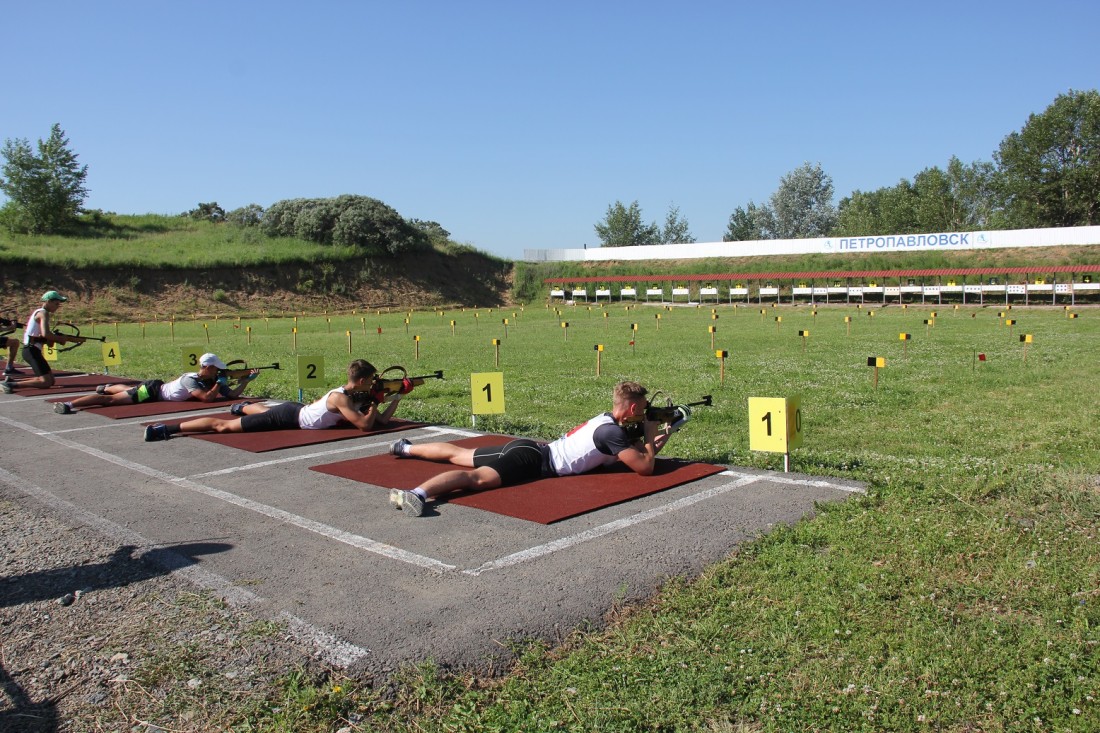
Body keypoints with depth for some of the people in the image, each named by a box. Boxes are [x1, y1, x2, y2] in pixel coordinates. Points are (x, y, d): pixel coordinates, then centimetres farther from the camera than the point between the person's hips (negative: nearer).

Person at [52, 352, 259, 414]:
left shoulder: (211, 380, -6)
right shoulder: (190, 379, -30)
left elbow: (232, 395, -7)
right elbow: (206, 398, -42)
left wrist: (246, 379, -17)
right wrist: (221, 383, -32)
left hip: (158, 389, 9)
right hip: (151, 390, -8)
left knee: (127, 390, 34)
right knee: (112, 399, -14)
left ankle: (104, 387, 60)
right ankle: (69, 404, -16)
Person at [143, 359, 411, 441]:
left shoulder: (355, 395, -1)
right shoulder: (341, 398, -27)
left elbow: (382, 420, 1)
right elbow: (366, 425, -34)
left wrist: (397, 396, -6)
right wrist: (376, 401, -21)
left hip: (295, 410, 8)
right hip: (289, 417, -8)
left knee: (263, 411, 43)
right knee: (224, 426, -6)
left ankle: (242, 407, 72)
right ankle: (165, 429, -3)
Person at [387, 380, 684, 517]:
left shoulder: (608, 420, 16)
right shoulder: (613, 432, -12)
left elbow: (639, 453, 28)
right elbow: (645, 467, -15)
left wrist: (663, 435, 14)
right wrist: (651, 436, 2)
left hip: (530, 448, 9)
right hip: (532, 460, -9)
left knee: (458, 455, 20)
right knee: (480, 477, -33)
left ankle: (405, 448, 35)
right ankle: (418, 494, -54)